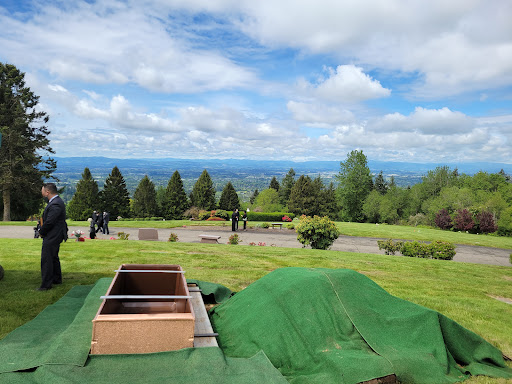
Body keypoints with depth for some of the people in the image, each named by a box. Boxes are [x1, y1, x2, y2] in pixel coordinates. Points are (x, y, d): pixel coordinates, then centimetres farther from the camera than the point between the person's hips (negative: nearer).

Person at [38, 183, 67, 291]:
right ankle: (57, 279, 34)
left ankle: (46, 284, 3)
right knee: (53, 258, 21)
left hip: (52, 237, -11)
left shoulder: (55, 204, -24)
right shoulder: (56, 201, 11)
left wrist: (41, 232, -8)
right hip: (55, 236, 11)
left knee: (46, 259, -4)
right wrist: (43, 231, 8)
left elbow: (49, 222, -25)